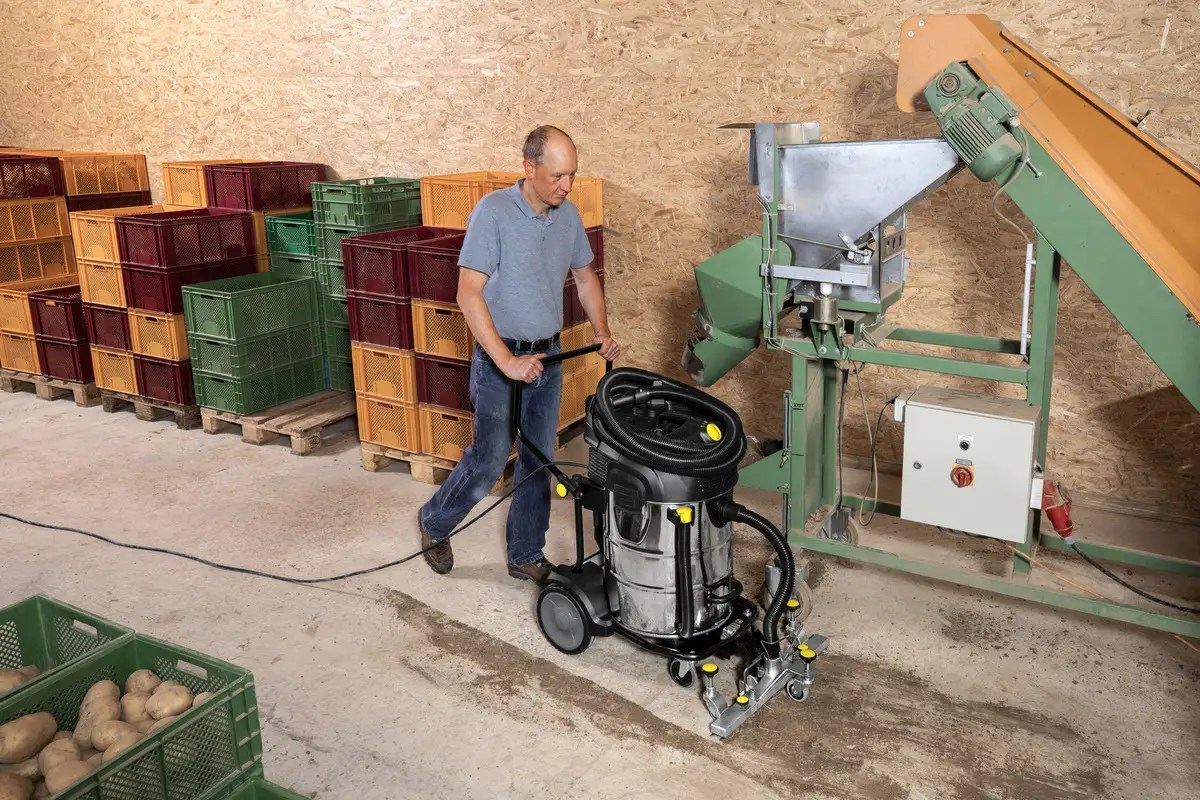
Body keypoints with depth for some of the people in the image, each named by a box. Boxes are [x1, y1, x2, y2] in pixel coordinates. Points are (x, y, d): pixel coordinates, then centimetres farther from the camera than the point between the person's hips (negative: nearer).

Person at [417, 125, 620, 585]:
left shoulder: (568, 215, 3)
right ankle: (434, 522, 29)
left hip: (548, 357, 6)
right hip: (501, 360, -6)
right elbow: (469, 294, -22)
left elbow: (585, 276, 17)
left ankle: (526, 556, 26)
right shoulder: (493, 212, -17)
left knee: (539, 461, 11)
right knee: (489, 460, 2)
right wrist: (506, 362, -27)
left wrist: (602, 333, 3)